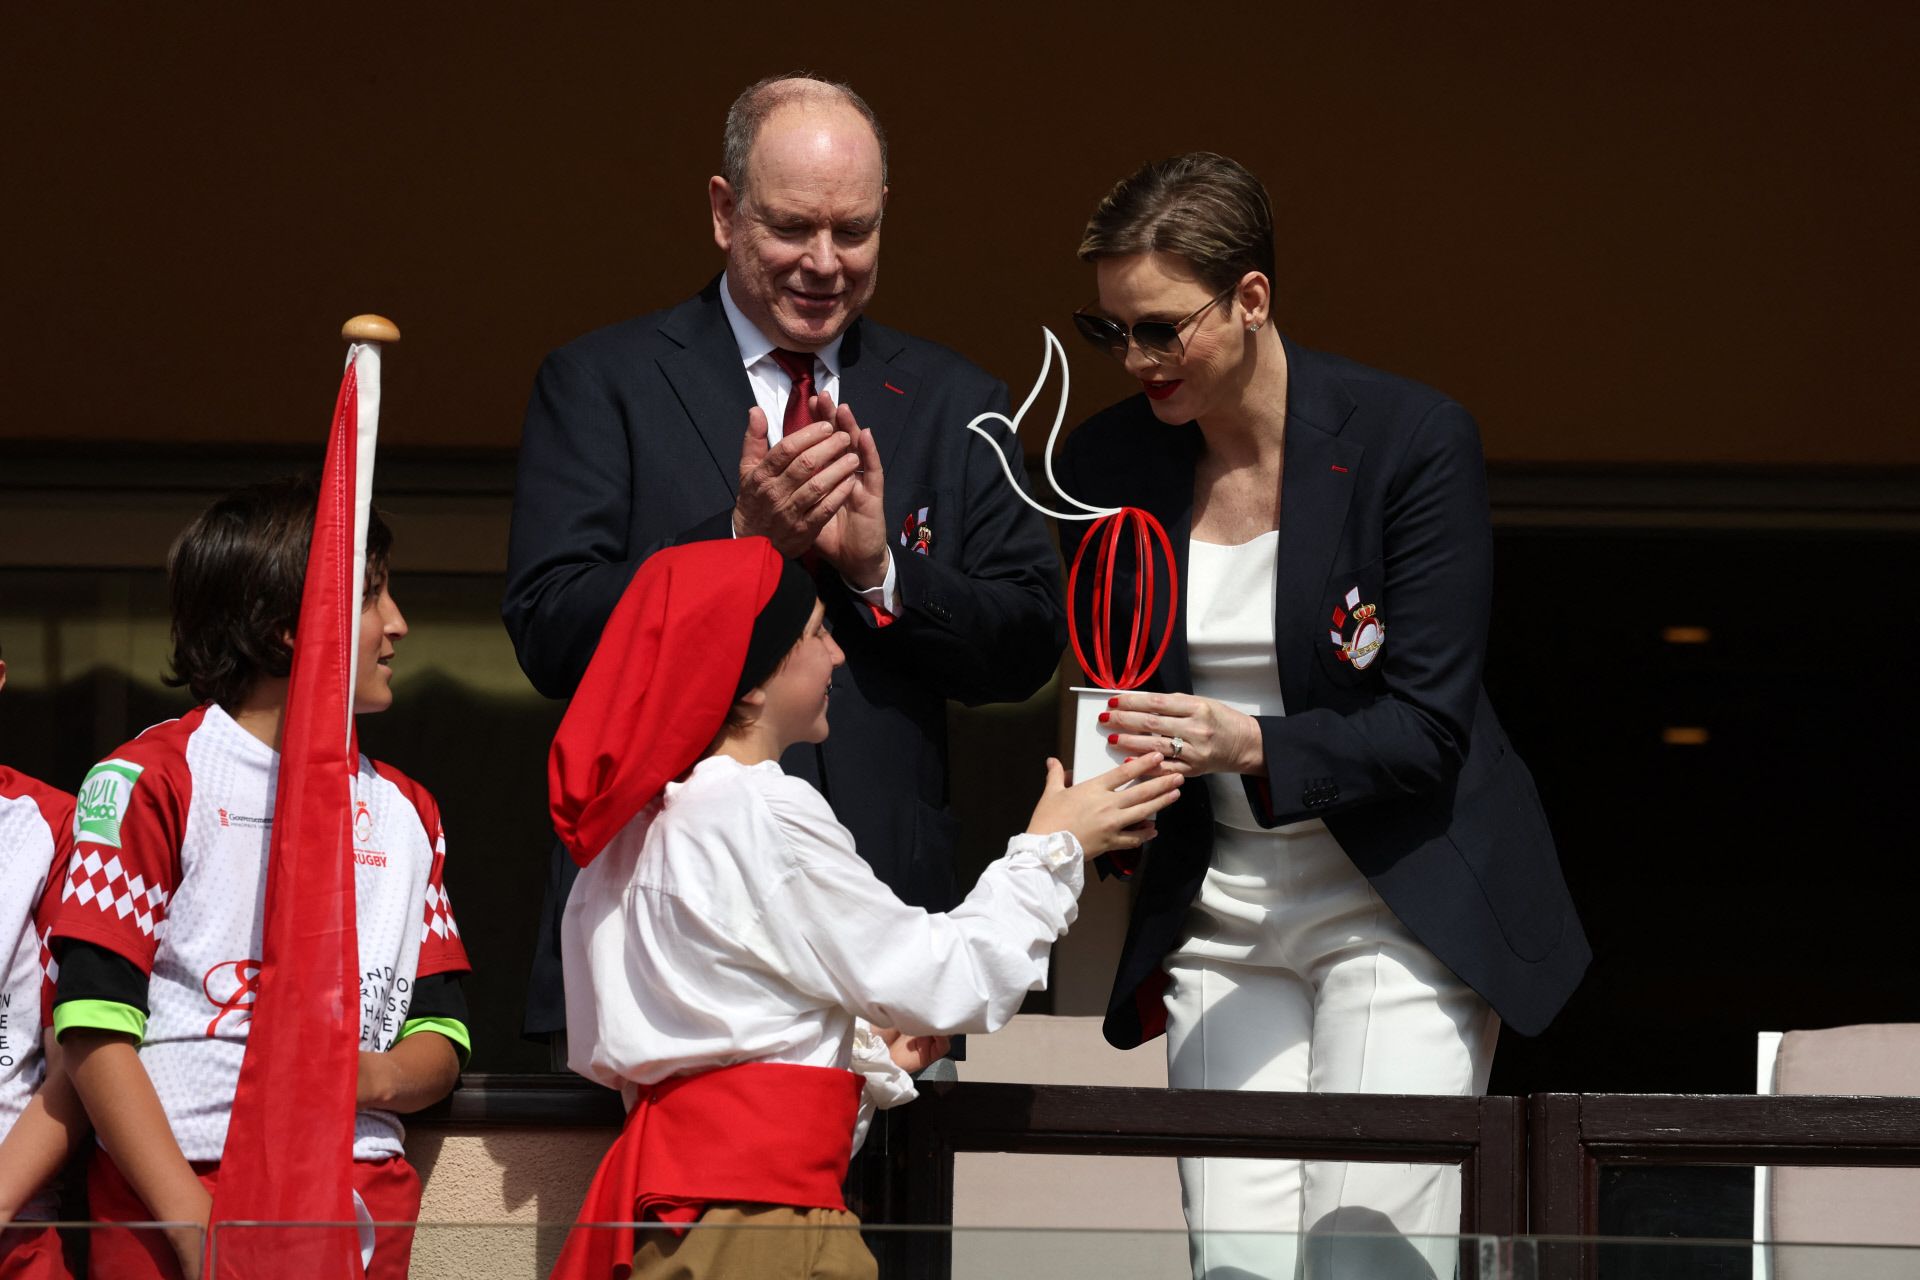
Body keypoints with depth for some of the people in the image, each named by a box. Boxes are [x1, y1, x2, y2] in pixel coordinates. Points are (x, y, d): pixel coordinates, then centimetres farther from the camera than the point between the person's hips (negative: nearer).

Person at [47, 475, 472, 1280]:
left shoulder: (404, 811, 18)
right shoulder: (150, 781, 1)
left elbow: (442, 1041, 15)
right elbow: (94, 1029, -7)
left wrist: (380, 1077, -9)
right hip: (175, 1192, -4)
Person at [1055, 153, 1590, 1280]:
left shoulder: (1413, 439, -12)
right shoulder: (1107, 465, 1)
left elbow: (1427, 725, -15)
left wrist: (1252, 745, -29)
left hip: (1402, 906, -4)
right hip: (1220, 920, 4)